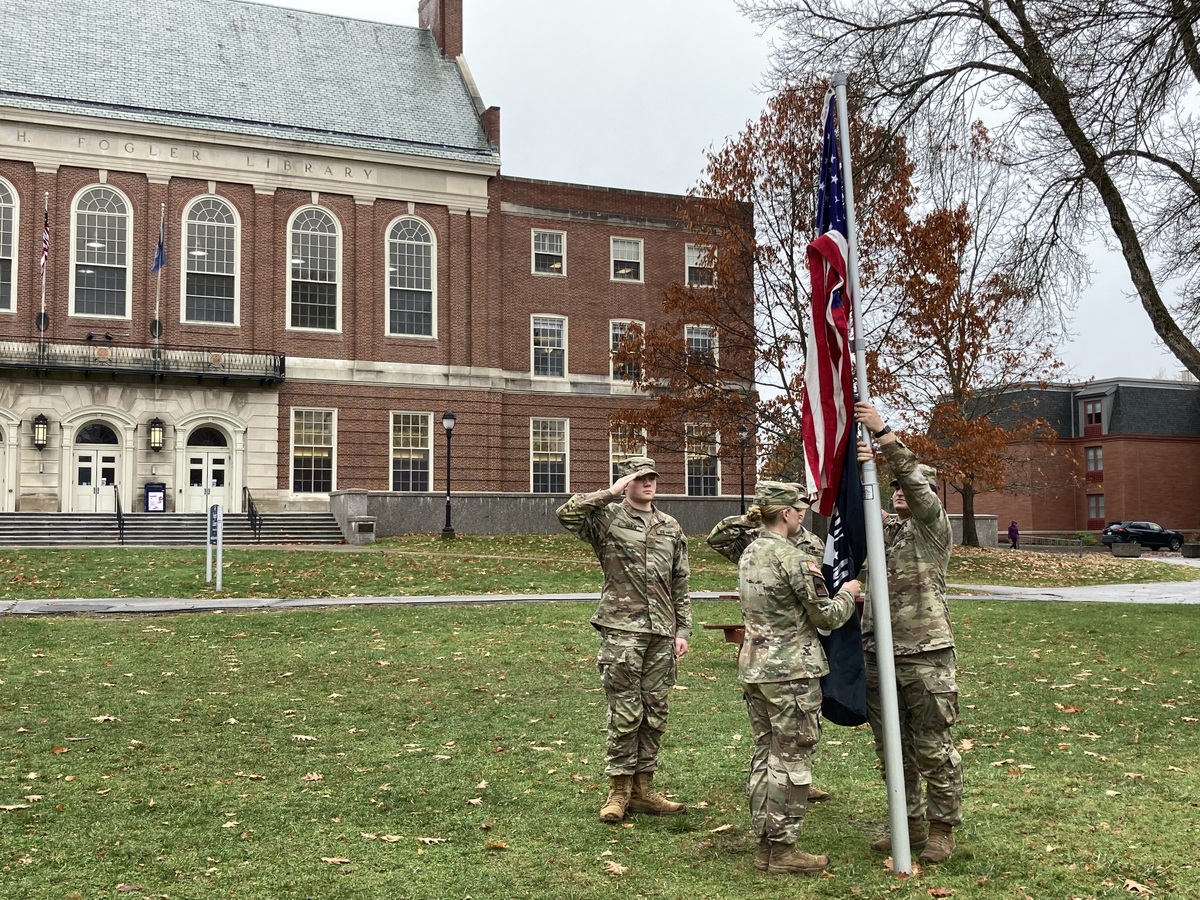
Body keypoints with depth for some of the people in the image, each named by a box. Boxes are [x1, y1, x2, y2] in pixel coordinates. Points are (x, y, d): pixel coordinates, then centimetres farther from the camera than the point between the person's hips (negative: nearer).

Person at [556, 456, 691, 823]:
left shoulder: (671, 528, 14)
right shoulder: (607, 518, 0)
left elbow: (680, 586, 16)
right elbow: (566, 514, -20)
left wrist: (683, 630, 10)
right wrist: (610, 493, -17)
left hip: (661, 633, 5)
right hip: (622, 630, -5)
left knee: (655, 712, 9)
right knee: (626, 712, -3)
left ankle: (643, 789, 19)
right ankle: (619, 790, 8)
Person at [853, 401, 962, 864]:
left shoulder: (933, 527, -3)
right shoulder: (880, 528, 14)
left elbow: (915, 479, -17)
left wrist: (882, 432, -22)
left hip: (925, 656, -6)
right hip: (878, 654, 6)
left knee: (933, 749, 2)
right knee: (892, 749, 13)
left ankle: (942, 829, 14)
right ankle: (909, 823, 25)